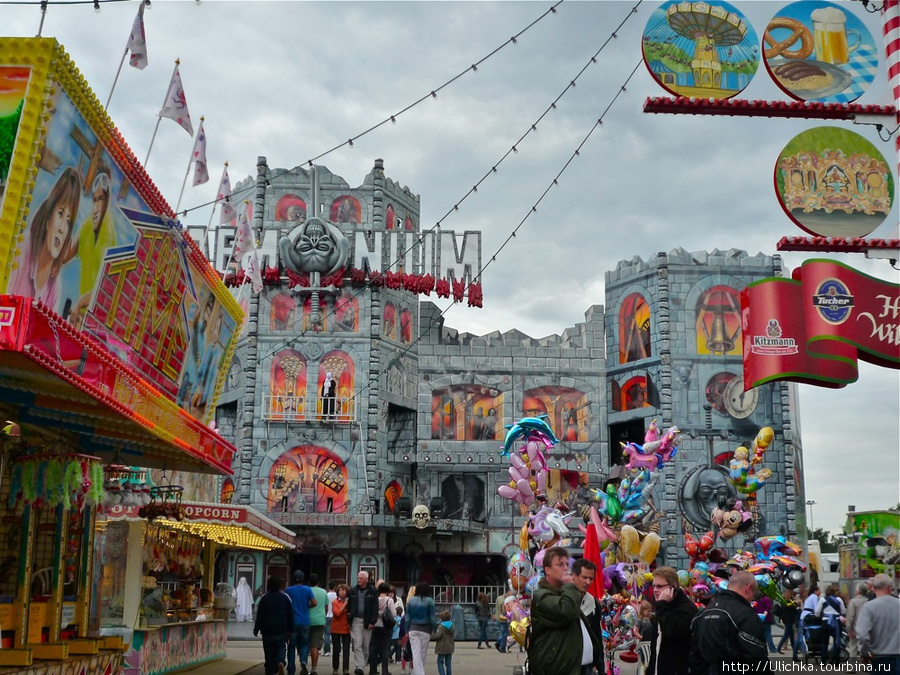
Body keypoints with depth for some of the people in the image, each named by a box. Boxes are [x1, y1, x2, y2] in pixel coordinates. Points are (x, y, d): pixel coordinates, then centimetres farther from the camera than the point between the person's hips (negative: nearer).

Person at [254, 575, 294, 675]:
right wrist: (289, 629, 12)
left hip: (267, 630, -1)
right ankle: (280, 662, -17)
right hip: (282, 631, 1)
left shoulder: (264, 598, -4)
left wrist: (256, 630, 4)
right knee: (280, 648, 12)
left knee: (269, 652, 7)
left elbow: (259, 616, -4)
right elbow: (290, 615, 4)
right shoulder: (285, 598, 1)